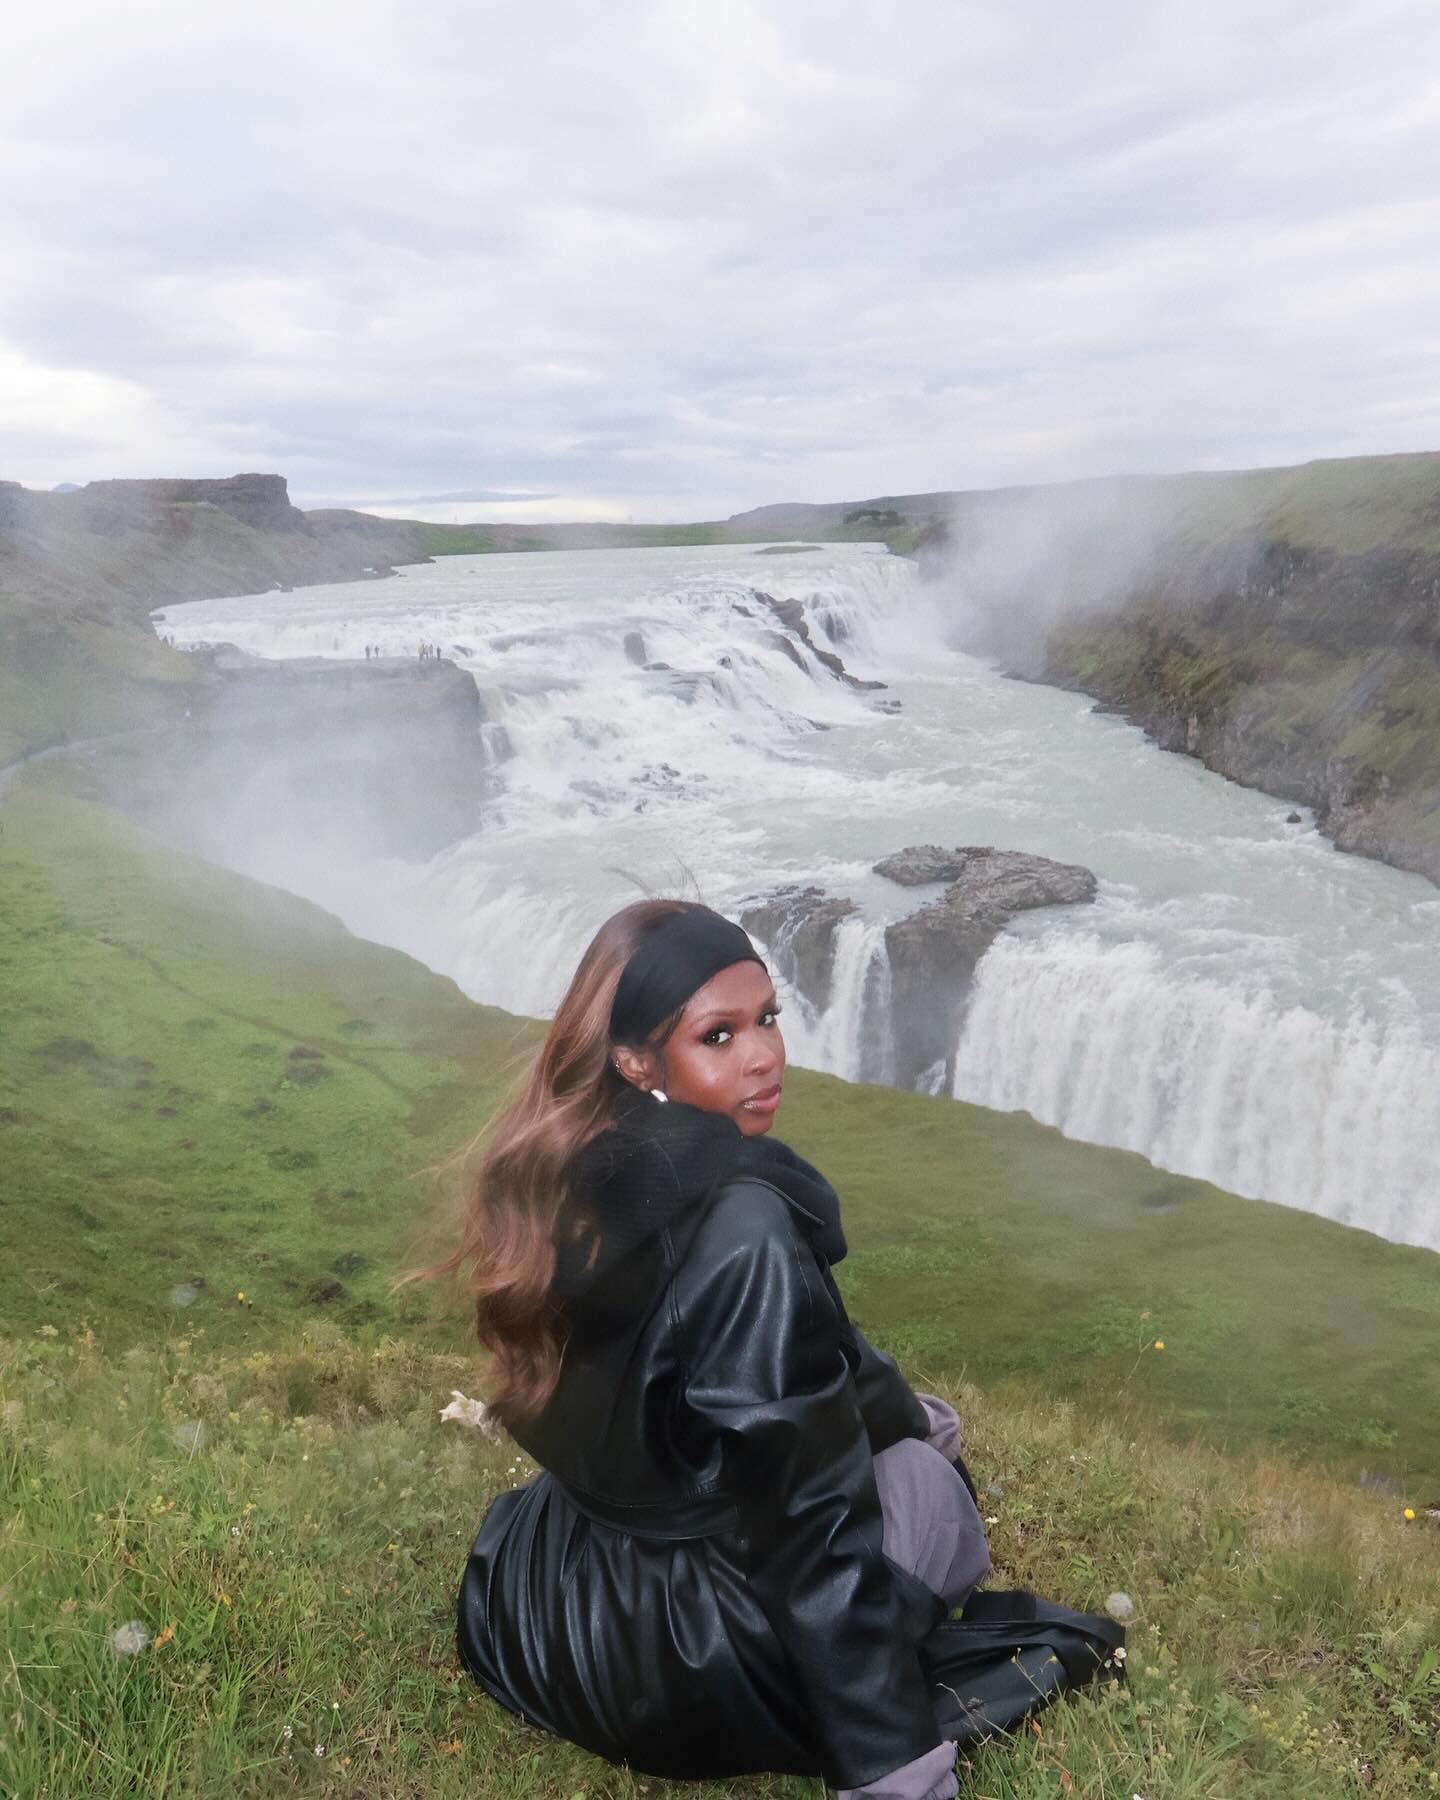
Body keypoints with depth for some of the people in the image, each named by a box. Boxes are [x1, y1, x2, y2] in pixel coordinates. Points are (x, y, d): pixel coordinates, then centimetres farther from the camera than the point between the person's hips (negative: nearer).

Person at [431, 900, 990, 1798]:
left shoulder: (575, 1169, -5)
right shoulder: (741, 1226, -30)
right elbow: (812, 1517, -26)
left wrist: (902, 1409, 19)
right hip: (669, 1669, -7)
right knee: (930, 1483, 12)